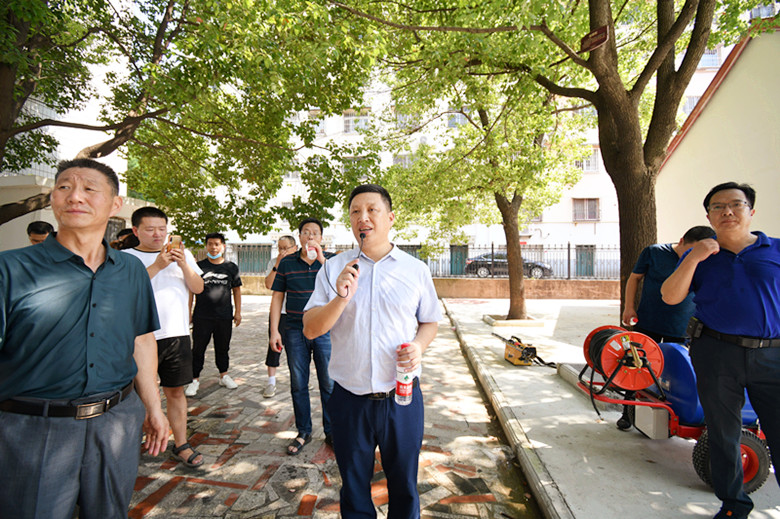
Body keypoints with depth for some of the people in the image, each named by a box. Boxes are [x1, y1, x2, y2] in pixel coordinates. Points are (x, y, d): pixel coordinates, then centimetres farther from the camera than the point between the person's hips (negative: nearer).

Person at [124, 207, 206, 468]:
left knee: (176, 391, 11)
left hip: (177, 334, 3)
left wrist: (184, 265, -10)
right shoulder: (125, 257, 0)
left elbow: (198, 288, 5)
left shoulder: (183, 254, 11)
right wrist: (157, 265, -20)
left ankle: (181, 445, 22)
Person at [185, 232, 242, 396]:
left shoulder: (231, 267, 6)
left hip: (225, 317, 2)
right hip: (202, 316, -1)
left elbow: (236, 290, 11)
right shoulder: (199, 266, 1)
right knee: (198, 349, 4)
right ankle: (195, 379, 17)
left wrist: (238, 311, 7)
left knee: (223, 348, 13)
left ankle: (224, 376, 27)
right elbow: (190, 290, 4)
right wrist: (188, 311, 0)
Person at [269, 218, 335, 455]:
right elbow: (277, 296, 6)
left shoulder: (331, 260, 2)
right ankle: (303, 432, 29)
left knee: (329, 384, 6)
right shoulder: (287, 262, 6)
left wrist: (321, 259, -20)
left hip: (325, 331, -1)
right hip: (295, 331, 2)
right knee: (298, 385, 11)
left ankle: (331, 432, 24)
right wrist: (274, 330, 1)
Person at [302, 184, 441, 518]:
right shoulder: (334, 269, -1)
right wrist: (341, 298, -22)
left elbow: (430, 321, 9)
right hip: (349, 399, 1)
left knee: (404, 485, 20)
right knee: (353, 487, 21)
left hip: (402, 396, 0)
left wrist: (419, 346, -12)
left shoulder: (416, 269, -1)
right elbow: (310, 329, -5)